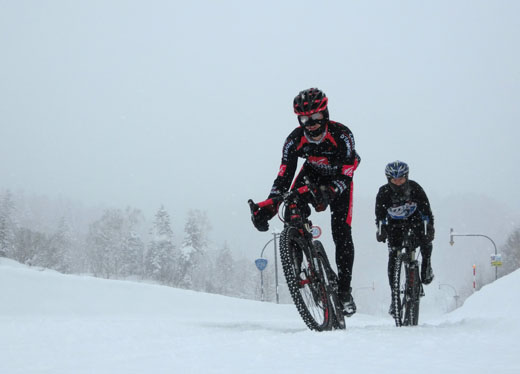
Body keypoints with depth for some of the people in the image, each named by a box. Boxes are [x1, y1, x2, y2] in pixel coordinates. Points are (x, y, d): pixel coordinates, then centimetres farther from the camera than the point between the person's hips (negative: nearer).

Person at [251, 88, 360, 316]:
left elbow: (345, 176, -34)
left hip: (339, 179, -3)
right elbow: (283, 177, -25)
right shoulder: (295, 139, -25)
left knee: (342, 234, -14)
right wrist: (267, 208, -38)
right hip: (311, 175, 3)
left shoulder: (341, 135, -33)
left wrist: (328, 193, -55)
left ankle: (344, 289, -6)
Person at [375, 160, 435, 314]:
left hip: (414, 219, 2)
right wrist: (381, 230, -30)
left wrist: (429, 226, -31)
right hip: (395, 224, -1)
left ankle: (426, 267, 8)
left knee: (426, 239, -23)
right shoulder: (384, 192, -23)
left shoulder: (415, 188, -23)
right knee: (393, 256, -13)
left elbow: (426, 209, -22)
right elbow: (380, 214, -19)